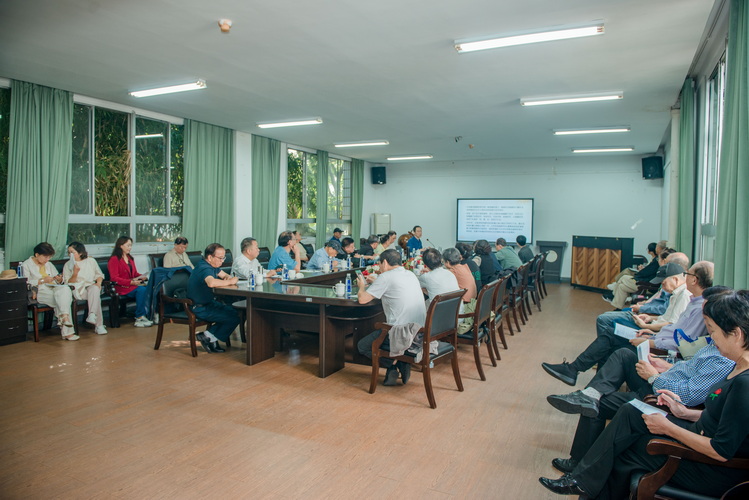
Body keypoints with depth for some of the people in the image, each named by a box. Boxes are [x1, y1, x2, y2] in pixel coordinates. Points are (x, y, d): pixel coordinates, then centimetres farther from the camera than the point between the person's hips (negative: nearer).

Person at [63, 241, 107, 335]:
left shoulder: (91, 261, 16)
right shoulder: (68, 265, 13)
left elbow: (99, 274, 18)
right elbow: (68, 283, 6)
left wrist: (98, 283, -3)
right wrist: (75, 273, -12)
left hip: (91, 286, 2)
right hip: (78, 289, -2)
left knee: (94, 289, -40)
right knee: (96, 297, -35)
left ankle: (92, 315, -51)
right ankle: (99, 325, -40)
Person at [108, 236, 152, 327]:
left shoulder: (130, 258, 22)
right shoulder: (114, 259, -3)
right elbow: (114, 278, -12)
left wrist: (142, 277, -1)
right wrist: (131, 282, -22)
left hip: (132, 285, 7)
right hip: (121, 288, -6)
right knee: (141, 290, -33)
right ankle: (139, 317, -24)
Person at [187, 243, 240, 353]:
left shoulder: (213, 266, 8)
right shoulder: (205, 268, -23)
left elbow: (225, 275, 20)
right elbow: (211, 283, -45)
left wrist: (228, 278, -6)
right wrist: (229, 282, -28)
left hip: (209, 302, 10)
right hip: (200, 308, -10)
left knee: (234, 311, 2)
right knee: (235, 318, -15)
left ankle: (208, 335, 5)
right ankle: (209, 337, 1)